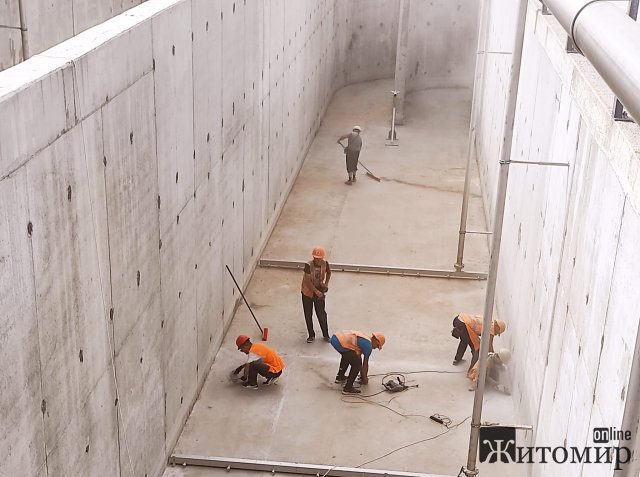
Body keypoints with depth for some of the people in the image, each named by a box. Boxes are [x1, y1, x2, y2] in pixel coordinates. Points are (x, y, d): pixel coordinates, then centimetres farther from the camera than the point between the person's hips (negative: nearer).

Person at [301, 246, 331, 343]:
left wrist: (326, 283, -2)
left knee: (322, 314, 6)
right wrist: (316, 291, -28)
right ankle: (311, 335, 23)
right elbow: (307, 281, -25)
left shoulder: (325, 264, -12)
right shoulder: (308, 265, -23)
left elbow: (328, 273, 11)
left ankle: (326, 335, 23)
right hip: (307, 292, -2)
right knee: (308, 315, 8)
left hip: (319, 292, 2)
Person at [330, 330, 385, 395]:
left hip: (335, 337, 9)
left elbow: (358, 357, 38)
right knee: (356, 364, 3)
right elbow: (365, 364, 12)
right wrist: (364, 378, 27)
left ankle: (340, 377, 43)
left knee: (347, 356, 36)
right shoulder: (368, 346, 4)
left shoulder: (362, 340, 29)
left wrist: (362, 375, 45)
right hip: (341, 343, -9)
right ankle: (347, 388, 6)